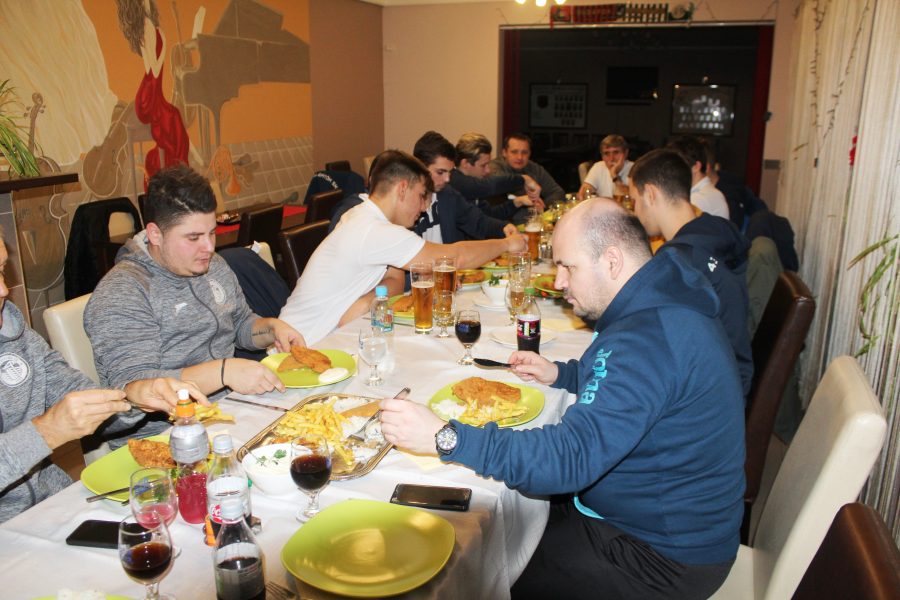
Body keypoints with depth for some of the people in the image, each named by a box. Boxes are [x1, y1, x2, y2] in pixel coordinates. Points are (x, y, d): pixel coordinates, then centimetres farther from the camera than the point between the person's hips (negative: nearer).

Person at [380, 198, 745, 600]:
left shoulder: (650, 337, -32)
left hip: (664, 558, -9)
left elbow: (571, 458, -37)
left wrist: (446, 438, -36)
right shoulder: (660, 302, 2)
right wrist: (560, 374, 7)